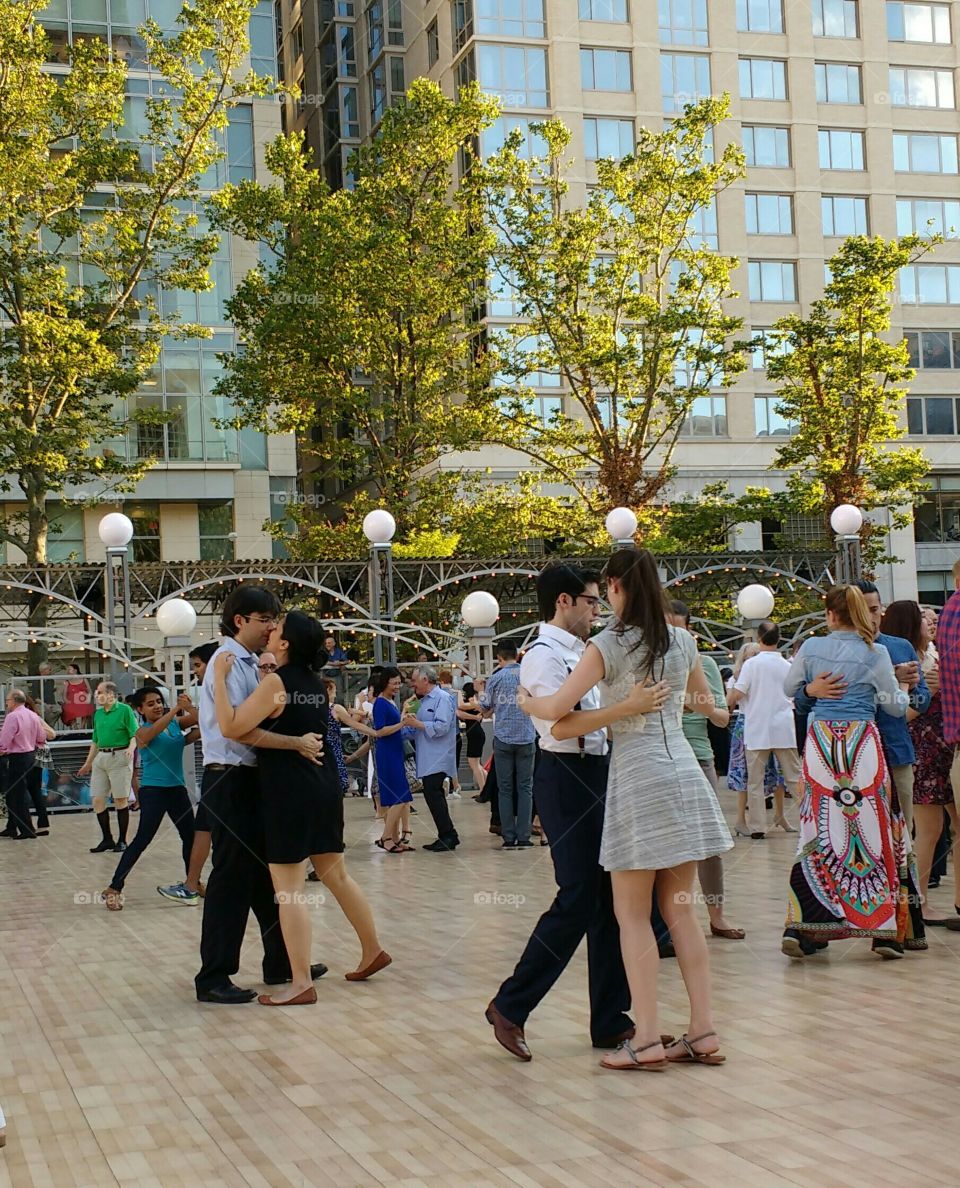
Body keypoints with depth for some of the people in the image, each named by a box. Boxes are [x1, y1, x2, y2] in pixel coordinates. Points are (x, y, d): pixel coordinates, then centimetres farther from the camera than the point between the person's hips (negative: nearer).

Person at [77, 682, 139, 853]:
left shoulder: (124, 710, -5)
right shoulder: (98, 714, 15)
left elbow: (135, 734, -9)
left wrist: (131, 748, -28)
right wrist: (88, 763, 26)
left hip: (119, 757, -7)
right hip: (101, 758, 7)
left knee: (120, 800, -2)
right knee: (97, 800, 3)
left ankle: (122, 841, 7)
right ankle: (107, 839, 14)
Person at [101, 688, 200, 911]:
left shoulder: (176, 723, 6)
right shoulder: (142, 732, -9)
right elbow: (154, 730, -31)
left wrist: (189, 707, -25)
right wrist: (176, 709, -39)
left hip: (177, 789, 6)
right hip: (153, 791, -6)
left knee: (190, 835, 14)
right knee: (142, 840, -12)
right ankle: (114, 889, -9)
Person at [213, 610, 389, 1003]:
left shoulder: (276, 682, -14)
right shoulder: (315, 683, 10)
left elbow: (231, 727, -19)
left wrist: (220, 677, -14)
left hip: (289, 791, -8)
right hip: (323, 786, 8)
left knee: (287, 890, -4)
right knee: (336, 875, 20)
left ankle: (301, 984, -3)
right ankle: (373, 950, 28)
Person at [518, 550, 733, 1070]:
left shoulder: (608, 645, -8)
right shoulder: (682, 641, 9)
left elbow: (558, 710, -10)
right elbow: (707, 702, 25)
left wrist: (526, 699, 10)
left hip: (637, 778, -6)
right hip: (684, 774, 6)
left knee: (633, 916, 2)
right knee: (679, 910, 11)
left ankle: (647, 1040, 0)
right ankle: (703, 1031, 10)